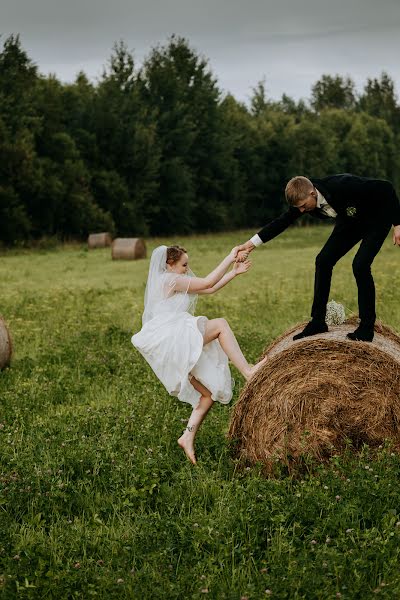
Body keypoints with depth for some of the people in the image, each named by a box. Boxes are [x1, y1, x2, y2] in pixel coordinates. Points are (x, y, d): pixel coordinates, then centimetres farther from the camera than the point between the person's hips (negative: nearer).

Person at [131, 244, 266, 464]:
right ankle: (247, 370, -24)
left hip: (179, 351, 10)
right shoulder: (169, 280, -4)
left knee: (210, 392, 5)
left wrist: (234, 272, 20)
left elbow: (210, 289, 26)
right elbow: (208, 283, -7)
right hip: (168, 341, -10)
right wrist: (230, 258, -1)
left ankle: (188, 437, 3)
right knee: (220, 325, -18)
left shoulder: (177, 283, 25)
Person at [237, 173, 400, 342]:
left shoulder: (343, 186, -39)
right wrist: (251, 244, -17)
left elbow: (386, 187, -31)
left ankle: (366, 328, -9)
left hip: (376, 220, -7)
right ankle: (317, 323, 5)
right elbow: (282, 222, -10)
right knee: (323, 261, -4)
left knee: (360, 265, -22)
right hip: (350, 221, 7)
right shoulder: (303, 200, -20)